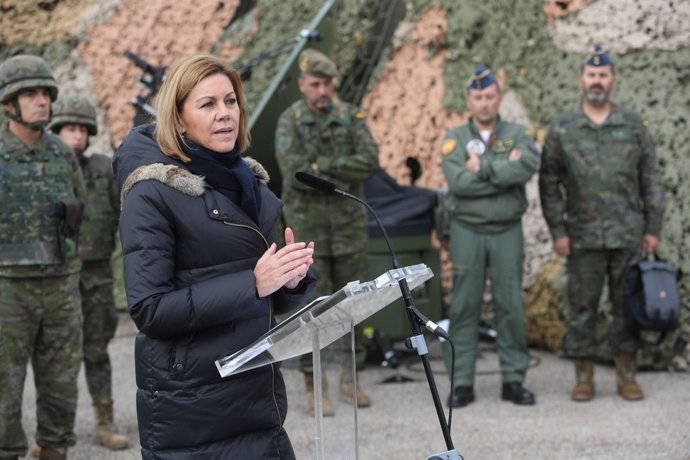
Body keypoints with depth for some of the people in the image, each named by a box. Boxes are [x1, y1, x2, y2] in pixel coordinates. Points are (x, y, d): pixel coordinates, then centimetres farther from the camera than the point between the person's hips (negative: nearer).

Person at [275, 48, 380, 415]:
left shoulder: (350, 116, 4)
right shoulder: (290, 121, -3)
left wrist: (323, 166, -14)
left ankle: (350, 378, 21)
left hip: (350, 222, 3)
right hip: (308, 223, -3)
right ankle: (314, 387, 7)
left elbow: (370, 161, -8)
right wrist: (342, 175, -12)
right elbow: (294, 172, -16)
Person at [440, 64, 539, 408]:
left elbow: (528, 166, -15)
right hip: (467, 231, -1)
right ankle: (461, 382, 6)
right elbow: (458, 182, -13)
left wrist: (482, 167, -14)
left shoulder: (517, 135, 7)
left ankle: (513, 379, 11)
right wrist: (505, 171, -12)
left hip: (507, 231, 1)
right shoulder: (454, 139, 5)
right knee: (464, 306, 1)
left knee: (510, 306, 3)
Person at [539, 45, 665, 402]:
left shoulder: (633, 126, 5)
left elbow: (650, 181, 7)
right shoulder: (561, 130, 2)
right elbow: (549, 185, 2)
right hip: (583, 236, -1)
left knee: (628, 304, 5)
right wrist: (557, 232, -4)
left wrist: (653, 229, 2)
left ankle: (627, 375, 14)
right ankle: (584, 376, 12)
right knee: (582, 306, 3)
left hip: (629, 235, 1)